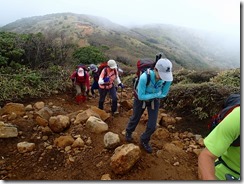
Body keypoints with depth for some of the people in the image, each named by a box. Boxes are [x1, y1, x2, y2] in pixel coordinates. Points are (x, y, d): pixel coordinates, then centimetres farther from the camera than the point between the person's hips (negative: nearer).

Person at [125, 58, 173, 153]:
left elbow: (163, 94, -15)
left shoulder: (168, 78, -30)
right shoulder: (144, 77, -42)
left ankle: (144, 141, 34)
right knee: (135, 118, 21)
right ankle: (128, 132, 56)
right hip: (140, 98, -2)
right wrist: (156, 94, -29)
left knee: (152, 126, 3)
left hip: (154, 100, 3)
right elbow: (141, 96, -31)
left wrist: (153, 96, -23)